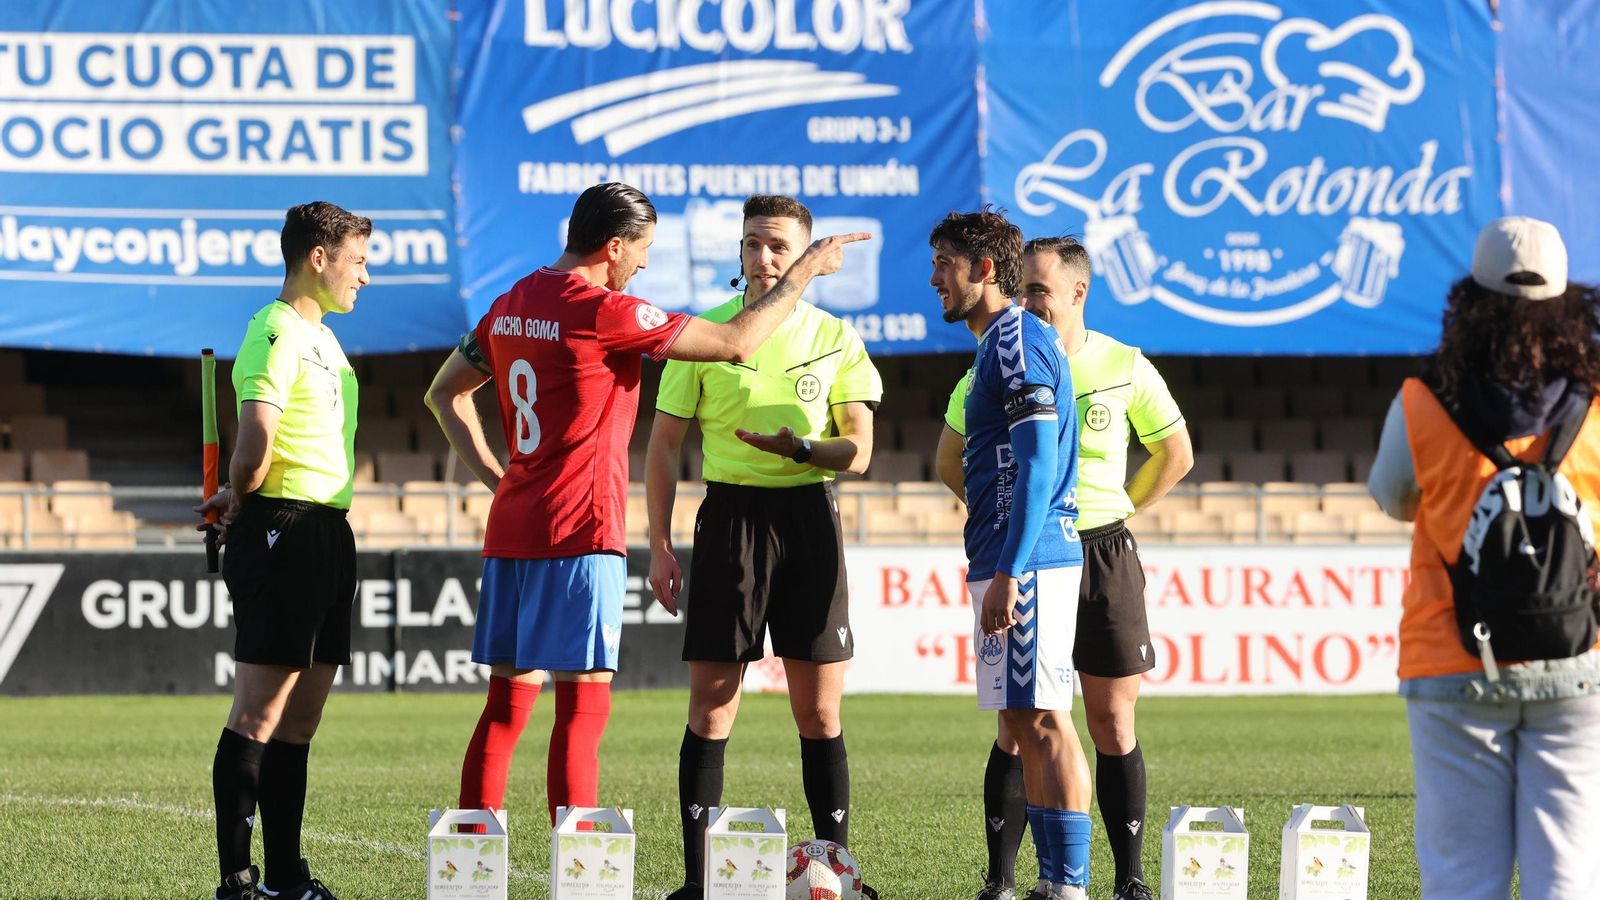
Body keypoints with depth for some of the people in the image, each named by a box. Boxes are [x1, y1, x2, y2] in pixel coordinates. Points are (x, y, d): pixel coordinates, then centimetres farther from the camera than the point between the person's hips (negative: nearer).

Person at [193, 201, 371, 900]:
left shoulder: (321, 337, 19)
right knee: (258, 714, -8)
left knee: (299, 719, 11)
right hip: (281, 530, -10)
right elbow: (255, 447, -24)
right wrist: (239, 500, -5)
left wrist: (236, 503, 8)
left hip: (327, 533, 10)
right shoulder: (276, 334, -13)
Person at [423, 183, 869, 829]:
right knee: (582, 712, -5)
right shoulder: (605, 313, -13)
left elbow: (444, 393, 23)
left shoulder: (510, 307, 11)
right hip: (579, 533, -8)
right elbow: (737, 343, -11)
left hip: (510, 528, 8)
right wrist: (804, 272, 1)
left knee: (505, 708, 10)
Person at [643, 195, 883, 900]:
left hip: (808, 517, 1)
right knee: (711, 707, -2)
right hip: (730, 517, -1)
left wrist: (799, 449, -18)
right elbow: (663, 446, 5)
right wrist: (660, 545, -2)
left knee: (819, 712, 3)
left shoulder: (835, 339, 5)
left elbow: (858, 450, 3)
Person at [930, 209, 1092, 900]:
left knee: (1042, 719, -11)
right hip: (1009, 563, 10)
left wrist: (1007, 573, -22)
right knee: (1025, 721, 10)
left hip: (1028, 564, -10)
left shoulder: (1018, 341, -11)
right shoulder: (1001, 344, 20)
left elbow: (1036, 466, -19)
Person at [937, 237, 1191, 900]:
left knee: (1112, 724, 2)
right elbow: (950, 459, 12)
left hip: (1103, 556, 0)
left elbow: (1175, 454, 12)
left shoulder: (1124, 369, -2)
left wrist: (1117, 510, 8)